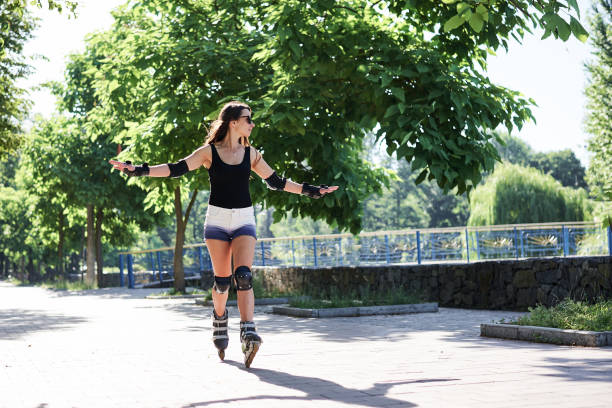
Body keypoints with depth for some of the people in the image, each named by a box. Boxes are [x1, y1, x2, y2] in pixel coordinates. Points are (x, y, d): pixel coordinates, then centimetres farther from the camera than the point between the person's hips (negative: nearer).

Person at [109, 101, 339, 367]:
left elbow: (275, 181, 18)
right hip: (217, 218, -1)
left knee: (243, 275, -17)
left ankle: (248, 334, -25)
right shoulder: (209, 152, 0)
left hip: (244, 219, 1)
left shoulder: (251, 154, 9)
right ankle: (219, 317, 32)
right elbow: (177, 168, -8)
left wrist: (309, 191, 18)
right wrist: (139, 170, -18)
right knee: (222, 280, 2)